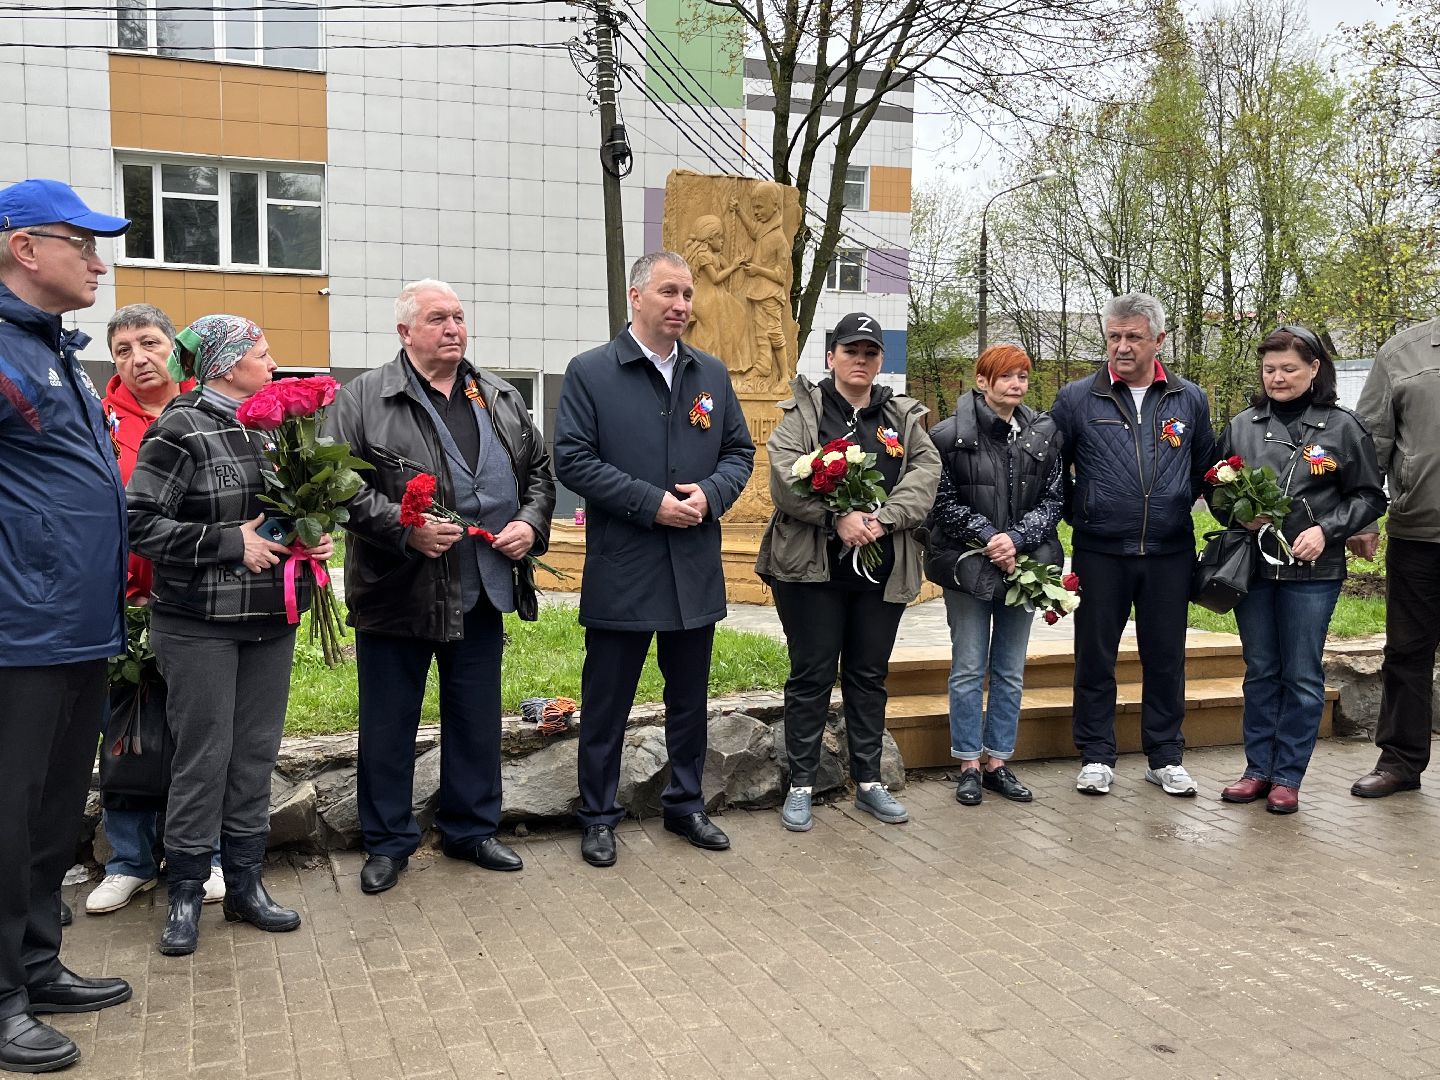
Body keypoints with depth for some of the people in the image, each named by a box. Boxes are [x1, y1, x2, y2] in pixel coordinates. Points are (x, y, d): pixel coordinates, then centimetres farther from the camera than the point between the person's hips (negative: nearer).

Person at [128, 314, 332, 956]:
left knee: (256, 753, 11)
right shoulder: (180, 431, -10)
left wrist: (313, 541, 2)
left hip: (271, 619, 6)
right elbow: (141, 524, -14)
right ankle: (185, 895, 17)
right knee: (203, 757, 1)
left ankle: (245, 885, 24)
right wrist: (232, 543, -18)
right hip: (200, 623, -6)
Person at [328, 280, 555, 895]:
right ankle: (388, 843, 23)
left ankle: (472, 829, 31)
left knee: (477, 719, 14)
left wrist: (531, 523, -1)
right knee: (388, 724, 8)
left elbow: (539, 472, 17)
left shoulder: (502, 400, 11)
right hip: (397, 593, -4)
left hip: (482, 593, 4)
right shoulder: (364, 398, -5)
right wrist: (407, 529, -22)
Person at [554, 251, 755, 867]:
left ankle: (686, 804, 32)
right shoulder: (590, 373, -4)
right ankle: (599, 817, 21)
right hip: (620, 571, -4)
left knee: (689, 699, 16)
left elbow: (739, 451, 12)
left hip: (696, 569, 5)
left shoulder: (711, 374, 9)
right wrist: (652, 503, -17)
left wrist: (709, 494, -9)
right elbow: (573, 460, -10)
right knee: (606, 703, 6)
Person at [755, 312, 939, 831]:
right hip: (813, 565, -3)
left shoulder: (904, 416, 13)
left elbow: (925, 472, -1)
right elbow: (786, 475, -13)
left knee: (870, 675, 12)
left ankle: (868, 781, 24)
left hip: (883, 568, 4)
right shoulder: (802, 412, 3)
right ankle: (801, 785, 13)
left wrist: (884, 518, -17)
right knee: (811, 676, 2)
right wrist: (839, 517, -23)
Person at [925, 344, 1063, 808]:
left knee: (1011, 672, 10)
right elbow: (943, 502, -6)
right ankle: (969, 765, 15)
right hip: (969, 565, -3)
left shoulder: (1043, 434, 3)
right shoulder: (951, 434, -7)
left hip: (1023, 563, 3)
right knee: (969, 670, 4)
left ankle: (999, 763, 21)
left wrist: (1016, 538, -13)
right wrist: (987, 536, -14)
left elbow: (1054, 499, 1)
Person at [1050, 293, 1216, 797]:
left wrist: (1178, 507, 3)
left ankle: (1166, 758, 23)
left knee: (1166, 658, 9)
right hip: (1099, 553, -2)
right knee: (1095, 658, 5)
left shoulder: (1189, 400, 7)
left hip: (1170, 552, 2)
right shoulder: (1076, 399, 0)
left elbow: (1206, 468, 16)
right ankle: (1096, 756, 18)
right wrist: (1079, 513, 0)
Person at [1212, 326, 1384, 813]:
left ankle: (1288, 777, 15)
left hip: (1313, 572, -3)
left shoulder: (1342, 427, -2)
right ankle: (1258, 768, 22)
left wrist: (1326, 530, -12)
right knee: (1260, 672, 12)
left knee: (1302, 676, 4)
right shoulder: (1242, 425, 6)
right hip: (1253, 567, 3)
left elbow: (1369, 496, 2)